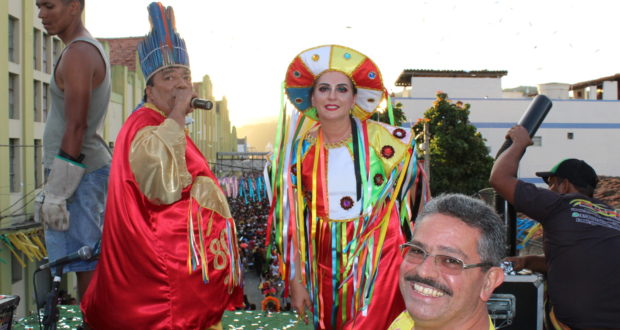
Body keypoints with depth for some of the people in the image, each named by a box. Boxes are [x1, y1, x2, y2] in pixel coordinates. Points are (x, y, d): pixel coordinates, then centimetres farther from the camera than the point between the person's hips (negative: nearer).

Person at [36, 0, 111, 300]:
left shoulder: (78, 54, -13)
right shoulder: (93, 49, 18)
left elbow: (75, 128, -21)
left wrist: (55, 193, -19)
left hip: (80, 174, -10)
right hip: (92, 166, 10)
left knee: (84, 266, -6)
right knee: (91, 261, 15)